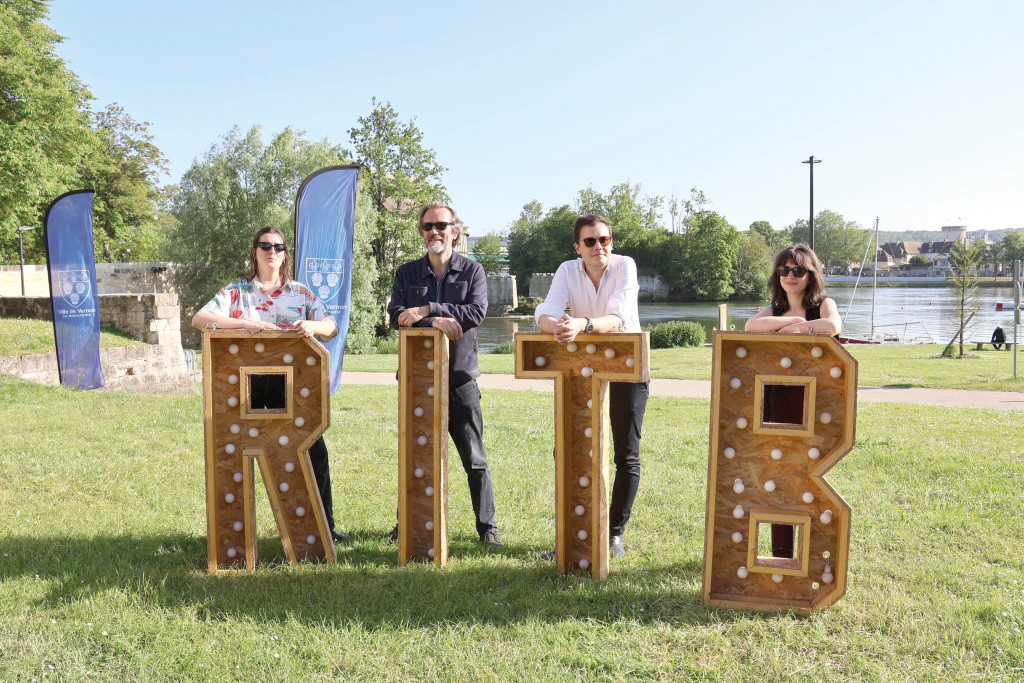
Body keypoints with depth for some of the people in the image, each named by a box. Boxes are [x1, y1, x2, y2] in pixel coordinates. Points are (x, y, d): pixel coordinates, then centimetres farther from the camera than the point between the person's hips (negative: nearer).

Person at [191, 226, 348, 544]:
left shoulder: (301, 293, 13)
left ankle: (324, 526, 8)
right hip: (248, 384, -1)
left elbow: (332, 327, 4)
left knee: (315, 452, -3)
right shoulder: (236, 291, 7)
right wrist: (247, 324, -20)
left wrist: (313, 326, -21)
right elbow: (199, 319, -6)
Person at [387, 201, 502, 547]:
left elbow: (476, 311, -12)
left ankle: (487, 526, 14)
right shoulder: (407, 272, 9)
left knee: (475, 458, 4)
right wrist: (434, 322, -21)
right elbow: (396, 315, -5)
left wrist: (427, 309, -16)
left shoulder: (472, 270, 5)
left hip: (460, 376, -1)